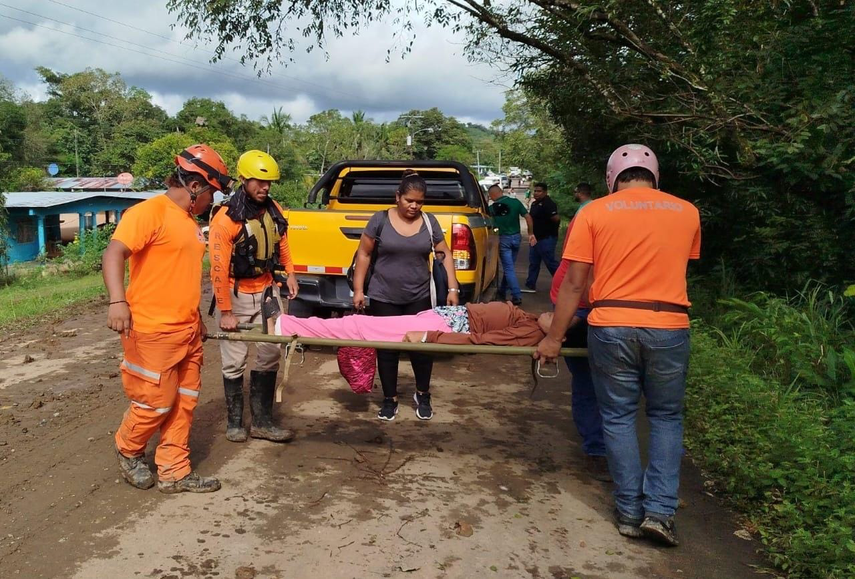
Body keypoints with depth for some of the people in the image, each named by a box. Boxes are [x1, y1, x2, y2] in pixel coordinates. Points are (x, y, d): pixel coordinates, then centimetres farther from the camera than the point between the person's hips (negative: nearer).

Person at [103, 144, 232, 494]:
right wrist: (118, 301, -37)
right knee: (155, 404, 2)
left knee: (183, 403, 11)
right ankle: (128, 451, 30)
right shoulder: (150, 212, -12)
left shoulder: (190, 221, 15)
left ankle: (174, 472, 21)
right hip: (153, 332, -9)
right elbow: (113, 254, -23)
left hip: (188, 332, 9)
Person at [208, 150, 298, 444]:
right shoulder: (226, 219, -19)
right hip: (236, 295, -6)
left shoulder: (274, 210, 0)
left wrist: (290, 273, 6)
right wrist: (226, 312, -19)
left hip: (265, 290, 6)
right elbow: (218, 268, -19)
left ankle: (262, 420, 15)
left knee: (269, 356, 6)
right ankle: (234, 421, 18)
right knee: (234, 361, 2)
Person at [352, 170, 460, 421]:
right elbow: (363, 254, 0)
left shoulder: (429, 222, 1)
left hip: (419, 298, 2)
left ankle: (423, 396, 29)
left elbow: (445, 254, 5)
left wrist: (453, 289, -3)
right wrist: (358, 289, -4)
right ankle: (390, 400, 22)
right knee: (387, 348, 7)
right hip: (384, 298, -1)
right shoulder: (380, 219, -6)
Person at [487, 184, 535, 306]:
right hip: (516, 237, 4)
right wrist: (531, 234, 3)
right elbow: (528, 217, -4)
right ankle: (502, 292, 29)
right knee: (509, 266, 18)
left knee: (508, 268, -1)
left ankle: (517, 296, -9)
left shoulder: (492, 208, -8)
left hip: (503, 239, -4)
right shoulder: (515, 202, -3)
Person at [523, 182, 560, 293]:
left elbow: (556, 218, -26)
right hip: (536, 238, 10)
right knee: (533, 263, 12)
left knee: (550, 263, -5)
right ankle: (530, 285, 17)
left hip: (546, 239, -10)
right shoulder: (534, 204, 14)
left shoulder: (548, 203, -17)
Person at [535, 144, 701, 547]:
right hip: (669, 327, 2)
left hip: (611, 326, -1)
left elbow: (573, 283, -1)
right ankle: (660, 510, 12)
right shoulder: (686, 212, 10)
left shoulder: (594, 212, 3)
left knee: (618, 416, 13)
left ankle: (630, 511, 20)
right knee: (665, 416, 18)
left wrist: (554, 337, 5)